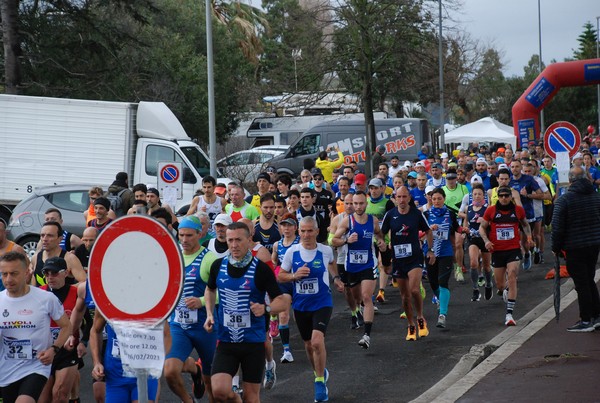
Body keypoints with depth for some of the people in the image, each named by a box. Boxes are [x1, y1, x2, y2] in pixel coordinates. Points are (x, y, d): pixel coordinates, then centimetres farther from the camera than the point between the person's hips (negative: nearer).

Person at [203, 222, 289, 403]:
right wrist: (209, 314, 8)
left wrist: (266, 309, -27)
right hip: (226, 341, 2)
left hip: (254, 341, -2)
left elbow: (282, 302, -7)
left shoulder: (261, 269, -9)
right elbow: (210, 289, 22)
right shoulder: (218, 266, 1)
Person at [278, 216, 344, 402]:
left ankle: (320, 382, -5)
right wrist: (294, 276, -17)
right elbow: (280, 276, 1)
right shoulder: (292, 252, -7)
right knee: (308, 345, 16)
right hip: (300, 305, 3)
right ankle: (320, 372, 43)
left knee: (317, 341, -22)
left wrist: (336, 278, 11)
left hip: (322, 304, -3)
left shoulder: (325, 251, -8)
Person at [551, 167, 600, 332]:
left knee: (582, 284, -1)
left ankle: (586, 321, 4)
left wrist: (556, 247, -2)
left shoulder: (564, 200, -13)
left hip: (575, 248, -6)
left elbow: (557, 227, -13)